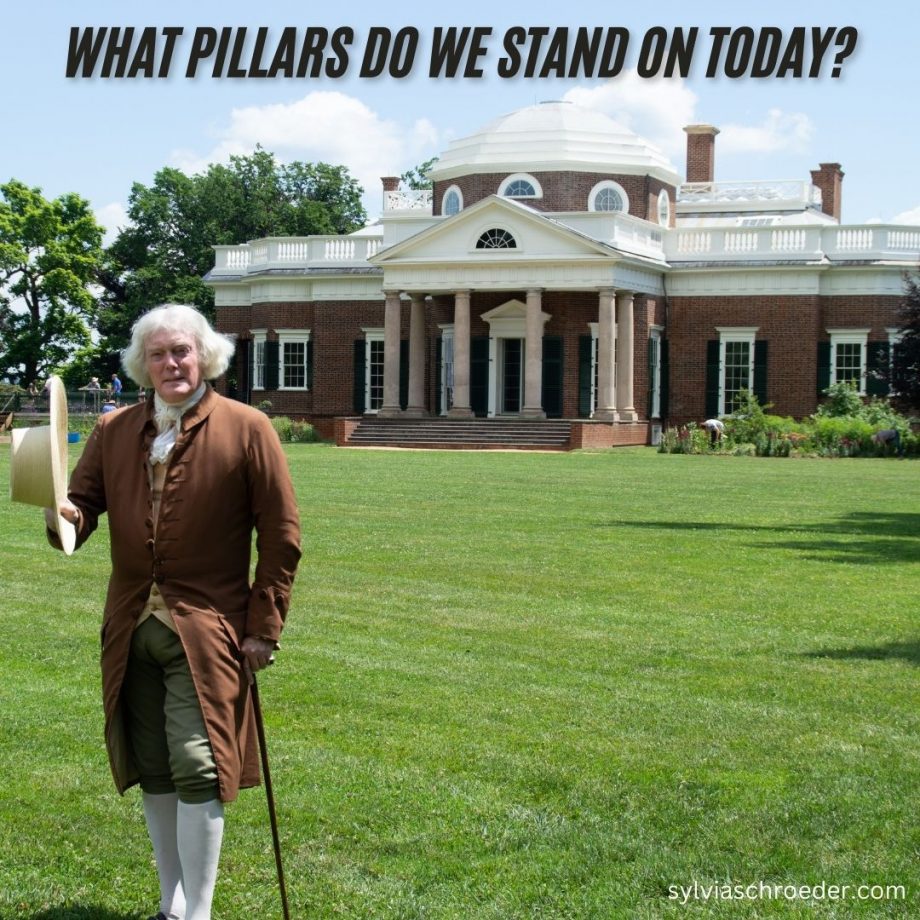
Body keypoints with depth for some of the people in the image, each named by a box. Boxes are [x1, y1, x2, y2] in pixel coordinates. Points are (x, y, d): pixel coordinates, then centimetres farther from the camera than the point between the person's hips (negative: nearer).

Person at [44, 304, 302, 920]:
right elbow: (83, 502, 5)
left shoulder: (246, 429, -4)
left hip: (205, 629, -5)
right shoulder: (114, 431, 10)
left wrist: (264, 626, -7)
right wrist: (67, 518, -20)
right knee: (153, 772, 12)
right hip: (132, 627, 5)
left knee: (197, 766, -9)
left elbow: (281, 537, -4)